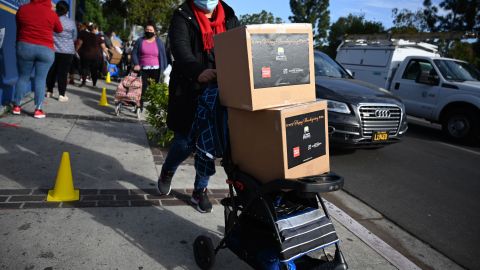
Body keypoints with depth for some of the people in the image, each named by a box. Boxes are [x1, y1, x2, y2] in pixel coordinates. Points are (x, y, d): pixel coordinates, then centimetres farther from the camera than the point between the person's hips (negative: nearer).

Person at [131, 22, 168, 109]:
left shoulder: (159, 42, 7)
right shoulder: (140, 41, 9)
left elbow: (163, 56, 6)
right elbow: (134, 53, 7)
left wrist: (164, 70, 0)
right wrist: (136, 64, -10)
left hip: (155, 70, 0)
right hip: (143, 69, 0)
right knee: (142, 88, -3)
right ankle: (140, 106, 3)